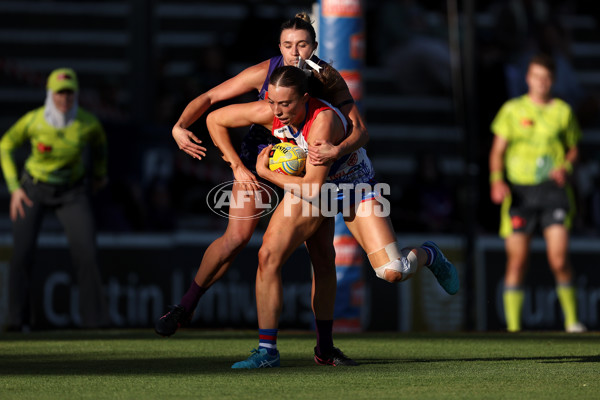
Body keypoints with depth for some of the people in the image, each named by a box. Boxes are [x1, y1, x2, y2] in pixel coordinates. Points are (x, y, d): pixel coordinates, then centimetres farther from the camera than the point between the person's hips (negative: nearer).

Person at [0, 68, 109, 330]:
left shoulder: (88, 123, -17)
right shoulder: (32, 121, -19)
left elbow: (99, 141, 8)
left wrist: (100, 174, 22)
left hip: (72, 193, 1)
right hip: (34, 190, -1)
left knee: (87, 254, -13)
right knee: (21, 252, -14)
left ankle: (94, 319, -1)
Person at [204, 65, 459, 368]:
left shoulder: (324, 120, -38)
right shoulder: (267, 113, -23)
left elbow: (314, 189, -36)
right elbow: (215, 120, -6)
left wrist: (266, 172, -26)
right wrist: (238, 167, -8)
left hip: (354, 186, -4)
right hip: (306, 185, 4)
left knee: (392, 272, -15)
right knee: (268, 254, -17)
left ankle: (427, 256, 24)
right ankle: (266, 350, -9)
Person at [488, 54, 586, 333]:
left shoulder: (562, 111, 10)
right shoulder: (512, 110, 8)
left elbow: (573, 149, 17)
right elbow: (498, 150, 7)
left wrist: (566, 167, -5)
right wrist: (497, 181, -10)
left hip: (553, 189, 0)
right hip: (519, 191, 0)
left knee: (559, 259, -12)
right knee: (516, 261, -3)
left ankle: (571, 320, 3)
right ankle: (513, 326, 4)